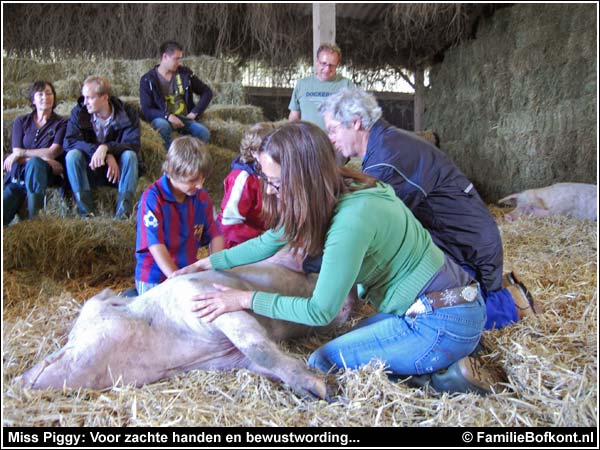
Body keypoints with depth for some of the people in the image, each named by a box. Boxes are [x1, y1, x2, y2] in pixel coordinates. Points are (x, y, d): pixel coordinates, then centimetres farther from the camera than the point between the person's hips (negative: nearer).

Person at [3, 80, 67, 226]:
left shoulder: (61, 124, 11)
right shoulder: (21, 122, 18)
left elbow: (52, 152, -4)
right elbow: (16, 153, 5)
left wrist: (21, 153, -8)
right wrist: (43, 159, -12)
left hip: (45, 175, -3)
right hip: (19, 174, 3)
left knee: (34, 163, -39)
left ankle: (34, 217, -42)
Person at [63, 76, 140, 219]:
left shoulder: (127, 113, -9)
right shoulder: (79, 112, -5)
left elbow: (134, 144, -20)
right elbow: (69, 142, -19)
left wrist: (106, 148, -37)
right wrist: (103, 154, -31)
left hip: (117, 171, -1)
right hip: (90, 170, 1)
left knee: (130, 155, -30)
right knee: (72, 155, -25)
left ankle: (123, 211, -37)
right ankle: (86, 210, -31)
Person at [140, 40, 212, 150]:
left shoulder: (185, 73, 7)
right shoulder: (148, 79, -2)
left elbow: (207, 92, 12)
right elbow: (147, 110, -8)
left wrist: (195, 112, -1)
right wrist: (167, 116, -26)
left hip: (185, 119, 2)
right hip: (163, 119, -2)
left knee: (204, 133, -28)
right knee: (162, 125, -38)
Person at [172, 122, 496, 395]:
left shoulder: (352, 218, -28)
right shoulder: (337, 192, 0)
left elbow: (320, 311, -20)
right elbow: (269, 242, 10)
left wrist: (245, 299, -12)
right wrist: (208, 263, 12)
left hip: (443, 322, -9)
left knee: (322, 363, -3)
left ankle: (444, 379, -3)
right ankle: (447, 361, 13)